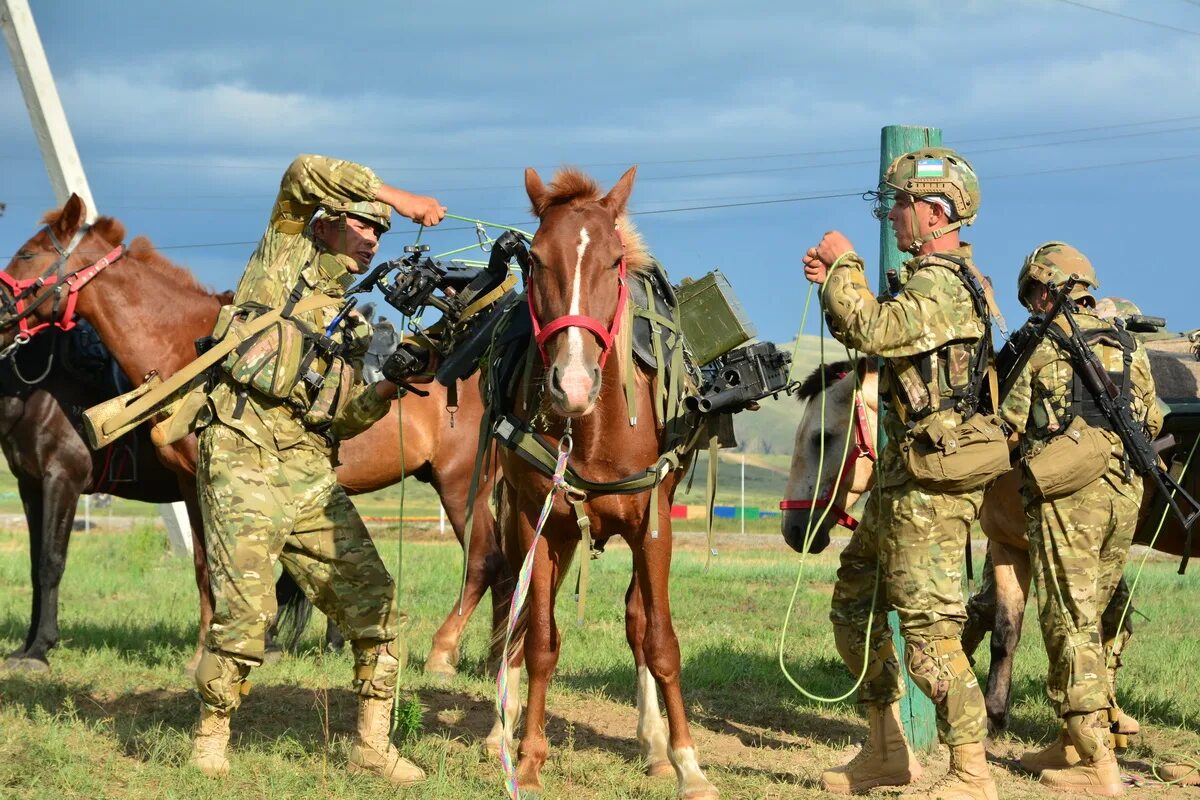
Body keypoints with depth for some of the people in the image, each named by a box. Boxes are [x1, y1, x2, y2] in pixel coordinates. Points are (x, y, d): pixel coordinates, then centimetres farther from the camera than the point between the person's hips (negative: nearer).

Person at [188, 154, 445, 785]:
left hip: (312, 473, 7)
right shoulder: (286, 255, 10)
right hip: (245, 456, -7)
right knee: (246, 608, -13)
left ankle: (372, 744, 6)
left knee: (373, 599, -1)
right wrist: (398, 198, -7)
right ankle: (211, 737, 5)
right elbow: (306, 172, -6)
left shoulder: (349, 328, 25)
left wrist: (387, 390, 3)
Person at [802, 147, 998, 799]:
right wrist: (834, 282, 10)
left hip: (933, 481, -11)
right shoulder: (934, 279, 17)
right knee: (853, 608, 17)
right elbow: (868, 333, 25)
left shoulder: (942, 285, -16)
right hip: (904, 475, 11)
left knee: (928, 629, -11)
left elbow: (873, 330, -29)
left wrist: (845, 266, -15)